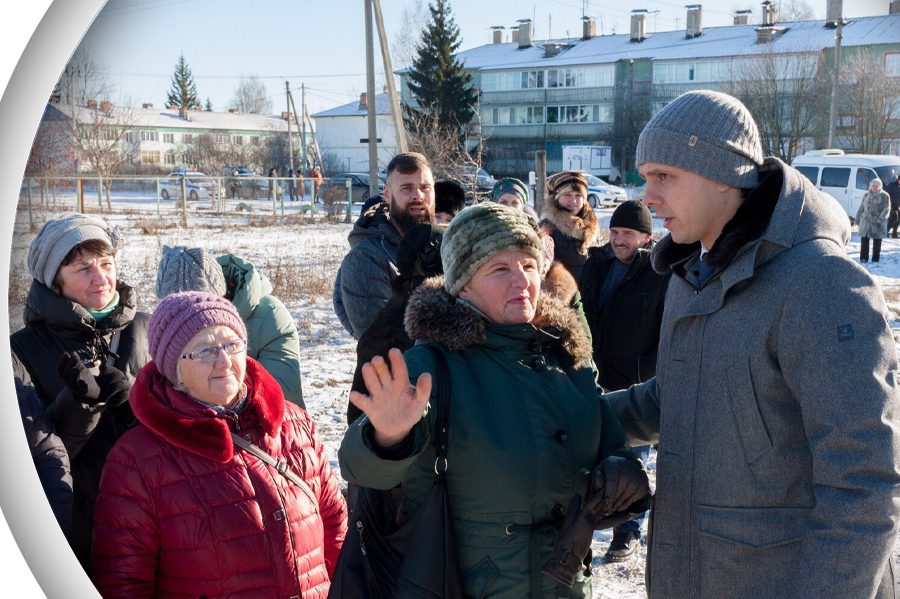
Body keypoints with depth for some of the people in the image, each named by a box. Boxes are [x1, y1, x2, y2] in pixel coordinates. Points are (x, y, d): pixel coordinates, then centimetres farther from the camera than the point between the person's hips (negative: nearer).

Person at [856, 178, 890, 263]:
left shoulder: (884, 195, -2)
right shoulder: (866, 195, 11)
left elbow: (886, 209, -7)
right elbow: (861, 208, 17)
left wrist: (880, 219, -18)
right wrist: (858, 219, 15)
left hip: (877, 223, -3)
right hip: (866, 221, 3)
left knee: (877, 241, 4)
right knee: (864, 240, -2)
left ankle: (875, 259, 12)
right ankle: (863, 258, 5)